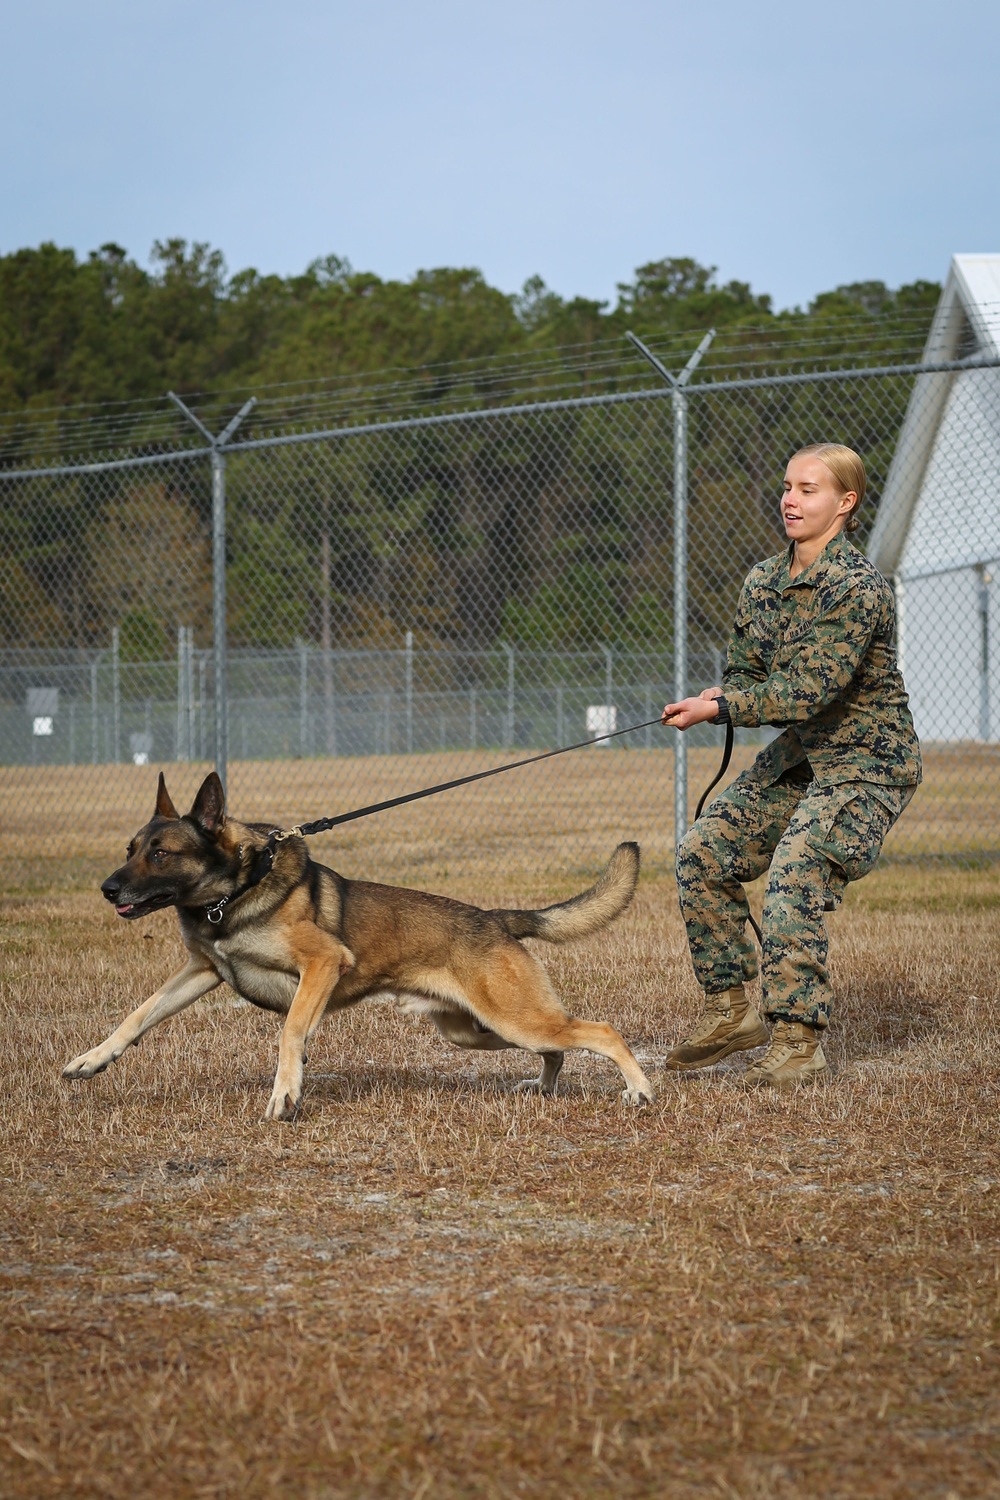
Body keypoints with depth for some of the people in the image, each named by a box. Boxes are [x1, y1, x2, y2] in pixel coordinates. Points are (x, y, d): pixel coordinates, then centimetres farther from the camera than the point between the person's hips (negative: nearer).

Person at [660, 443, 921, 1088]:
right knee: (705, 851, 2)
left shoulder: (859, 588, -22)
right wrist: (719, 697, -13)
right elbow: (746, 673, 10)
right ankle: (731, 1011, 13)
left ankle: (800, 1045, -19)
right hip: (797, 756, 9)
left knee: (795, 874, -24)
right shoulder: (763, 583, 4)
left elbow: (811, 689, -28)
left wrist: (721, 707, -31)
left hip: (867, 766, -9)